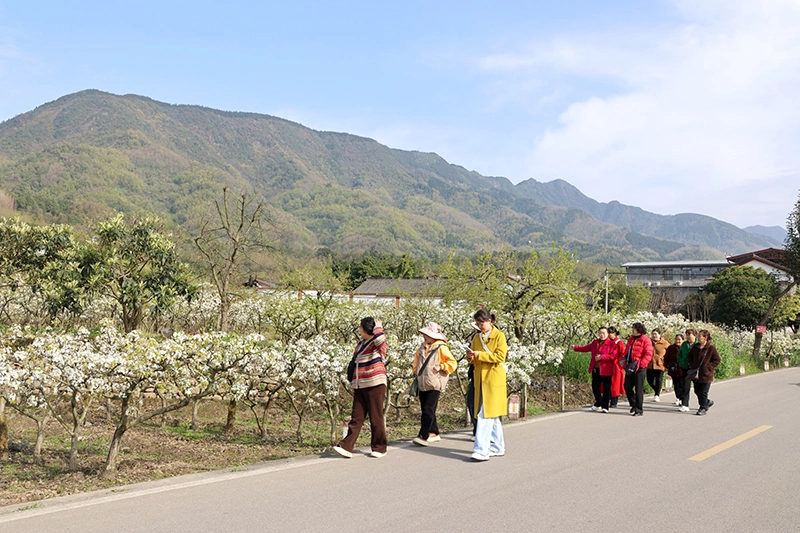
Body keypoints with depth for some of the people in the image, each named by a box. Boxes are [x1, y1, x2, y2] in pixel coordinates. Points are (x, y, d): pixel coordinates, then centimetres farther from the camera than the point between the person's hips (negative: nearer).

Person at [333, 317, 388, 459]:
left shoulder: (377, 344, -7)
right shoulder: (360, 344, 17)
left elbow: (379, 338, -34)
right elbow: (354, 363, 27)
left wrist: (378, 326, -14)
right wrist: (353, 383, 23)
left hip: (375, 386, -7)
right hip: (359, 387, 7)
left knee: (376, 418, 0)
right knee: (356, 418, 3)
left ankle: (379, 448, 11)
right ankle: (346, 447, -1)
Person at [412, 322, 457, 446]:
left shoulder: (441, 348, -8)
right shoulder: (422, 347, 12)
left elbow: (452, 363, -7)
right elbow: (417, 358, 29)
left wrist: (441, 367, -18)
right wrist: (416, 372, 20)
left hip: (434, 385, -8)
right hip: (423, 384, 8)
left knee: (428, 410, -13)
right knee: (425, 409, 11)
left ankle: (423, 436, -16)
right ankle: (434, 434, 23)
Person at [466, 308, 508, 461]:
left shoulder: (499, 336, -4)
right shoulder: (477, 337, 14)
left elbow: (500, 357, -14)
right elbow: (474, 361, 17)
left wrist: (480, 355, -19)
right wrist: (471, 357, -6)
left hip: (493, 379, -6)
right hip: (480, 380, 6)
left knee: (486, 414, -13)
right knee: (492, 415, 13)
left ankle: (482, 450, -16)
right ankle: (498, 447, 22)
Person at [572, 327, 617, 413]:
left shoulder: (611, 344, -7)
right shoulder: (595, 342, 14)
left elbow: (613, 356, -16)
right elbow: (586, 348, 25)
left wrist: (601, 357, -21)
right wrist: (576, 348, 21)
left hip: (605, 370, -6)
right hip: (595, 369, 6)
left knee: (606, 389, -1)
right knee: (595, 387, 12)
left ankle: (605, 407, 7)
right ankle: (598, 404, 29)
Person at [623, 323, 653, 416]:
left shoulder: (645, 340, -8)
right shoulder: (631, 339, 15)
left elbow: (648, 355, -15)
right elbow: (626, 352, 24)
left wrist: (639, 364, -21)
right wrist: (625, 361, 9)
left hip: (640, 368, -7)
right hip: (630, 367, 7)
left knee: (639, 389, -2)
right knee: (627, 386, 7)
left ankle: (639, 410, 5)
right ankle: (633, 404, 27)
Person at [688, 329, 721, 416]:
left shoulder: (711, 348, -10)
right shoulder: (695, 347, 5)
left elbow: (717, 360, -5)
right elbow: (690, 356, 21)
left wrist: (709, 367, -11)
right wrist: (692, 365, 8)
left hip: (706, 374, -6)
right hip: (696, 374, 6)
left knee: (703, 392, 0)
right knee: (697, 391, 12)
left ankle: (703, 408, 13)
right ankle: (708, 402, 35)